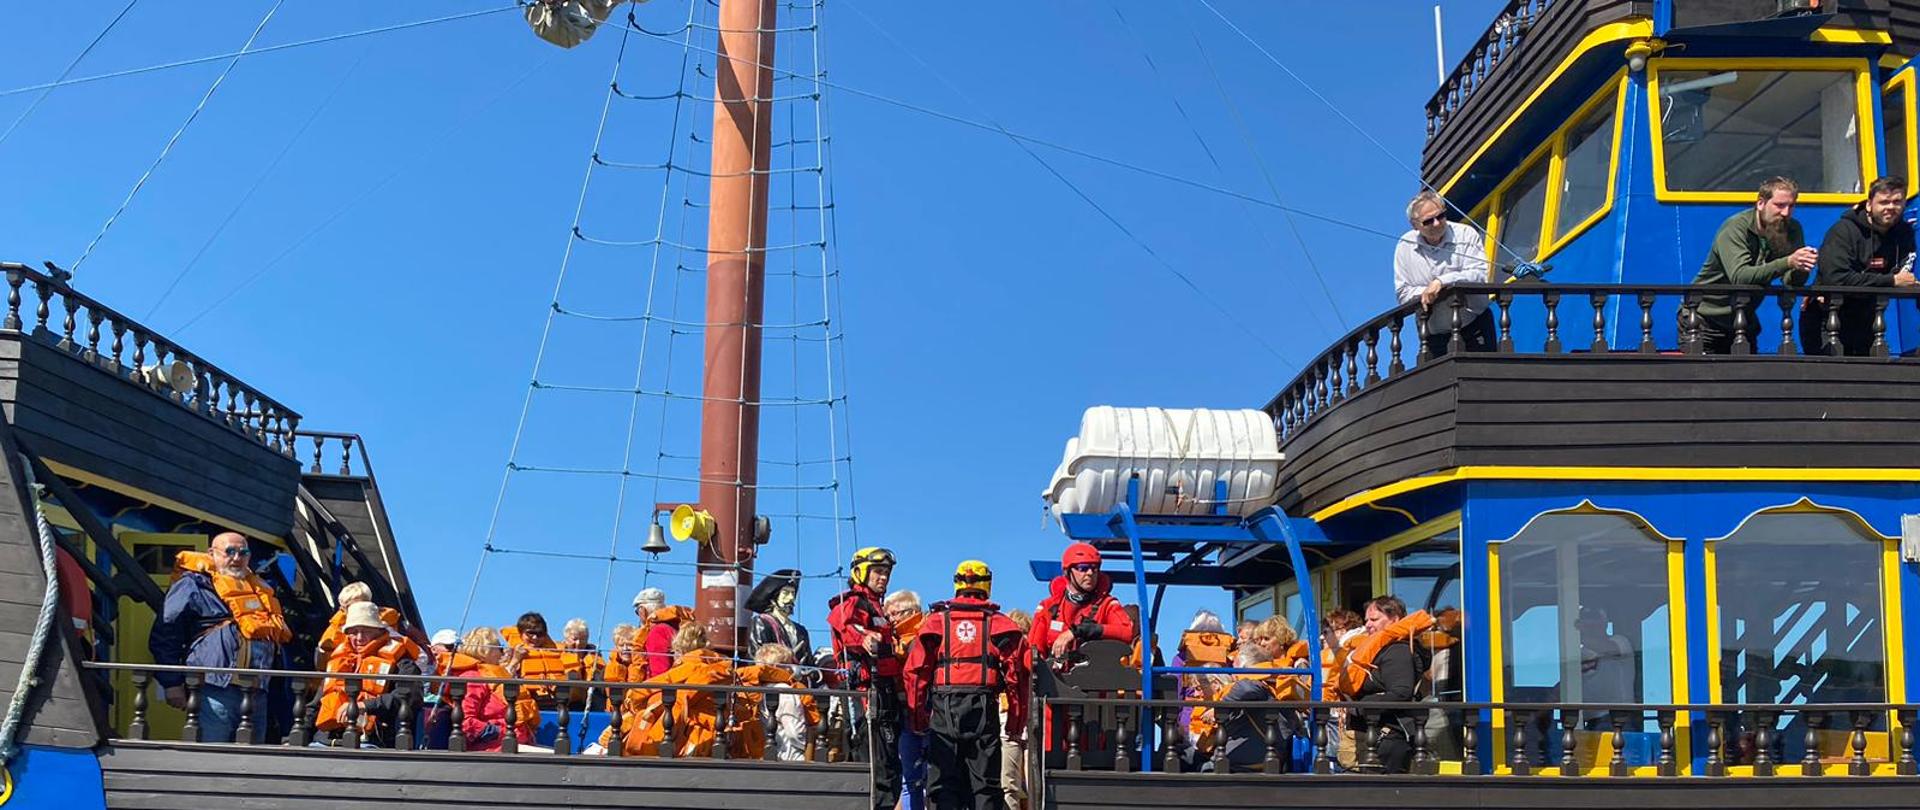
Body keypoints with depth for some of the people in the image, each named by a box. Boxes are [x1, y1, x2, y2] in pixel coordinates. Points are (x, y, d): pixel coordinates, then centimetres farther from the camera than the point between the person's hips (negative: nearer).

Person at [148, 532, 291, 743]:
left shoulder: (260, 588, 23)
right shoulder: (193, 585, 1)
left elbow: (280, 638, 32)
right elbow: (164, 636, -3)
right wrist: (172, 684, -7)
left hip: (257, 692, 7)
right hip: (215, 692, -7)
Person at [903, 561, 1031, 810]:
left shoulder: (936, 621, 5)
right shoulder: (1000, 624, 5)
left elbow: (915, 671, 0)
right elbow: (1018, 674, -1)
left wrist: (917, 715, 6)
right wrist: (1017, 721, 6)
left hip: (944, 708, 0)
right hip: (985, 712, 0)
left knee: (944, 782, 4)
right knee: (985, 783, 5)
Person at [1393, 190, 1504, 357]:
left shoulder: (1465, 234, -6)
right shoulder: (1405, 246, 1)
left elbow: (1481, 275, -17)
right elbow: (1402, 293, 3)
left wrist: (1442, 281, -24)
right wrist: (1425, 293, -16)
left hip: (1474, 326, -2)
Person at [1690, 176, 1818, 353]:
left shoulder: (1792, 229, -3)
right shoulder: (1735, 227, -20)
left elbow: (1791, 282, -12)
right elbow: (1740, 277, -35)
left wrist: (1800, 268, -35)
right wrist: (1788, 262, -44)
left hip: (1743, 320, 5)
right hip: (1704, 319, -5)